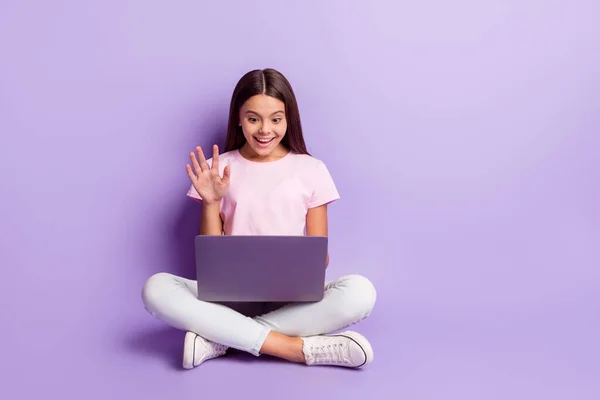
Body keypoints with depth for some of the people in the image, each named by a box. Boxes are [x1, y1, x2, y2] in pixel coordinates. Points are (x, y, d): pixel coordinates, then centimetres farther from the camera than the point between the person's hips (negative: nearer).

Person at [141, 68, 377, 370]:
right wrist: (211, 202, -10)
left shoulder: (311, 170, 5)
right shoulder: (219, 170, 5)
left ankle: (221, 339, -24)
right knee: (156, 290, -28)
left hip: (292, 297, 0)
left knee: (360, 292, -30)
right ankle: (298, 348, -28)